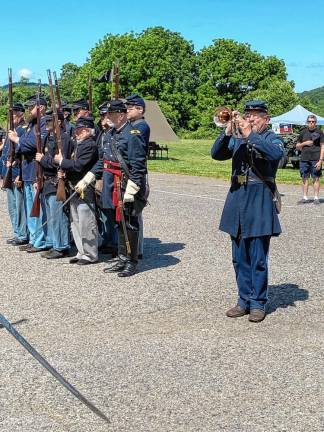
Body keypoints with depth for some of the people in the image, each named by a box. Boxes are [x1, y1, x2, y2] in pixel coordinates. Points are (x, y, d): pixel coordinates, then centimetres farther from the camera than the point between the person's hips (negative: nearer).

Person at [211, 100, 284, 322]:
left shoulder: (272, 139, 2)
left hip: (260, 202, -5)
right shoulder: (237, 139, 14)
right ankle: (245, 301, 21)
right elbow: (217, 154, -1)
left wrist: (250, 135, -23)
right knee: (240, 258, 10)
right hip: (237, 198, 5)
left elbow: (276, 154, -21)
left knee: (258, 258, -1)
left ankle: (258, 303, 10)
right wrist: (228, 132, -14)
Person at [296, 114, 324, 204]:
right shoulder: (303, 132, 12)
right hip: (304, 159, 3)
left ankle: (316, 198, 5)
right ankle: (305, 198, 11)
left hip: (315, 159, -3)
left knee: (316, 178, -1)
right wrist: (304, 143, -4)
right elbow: (297, 146, 17)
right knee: (304, 178, 5)